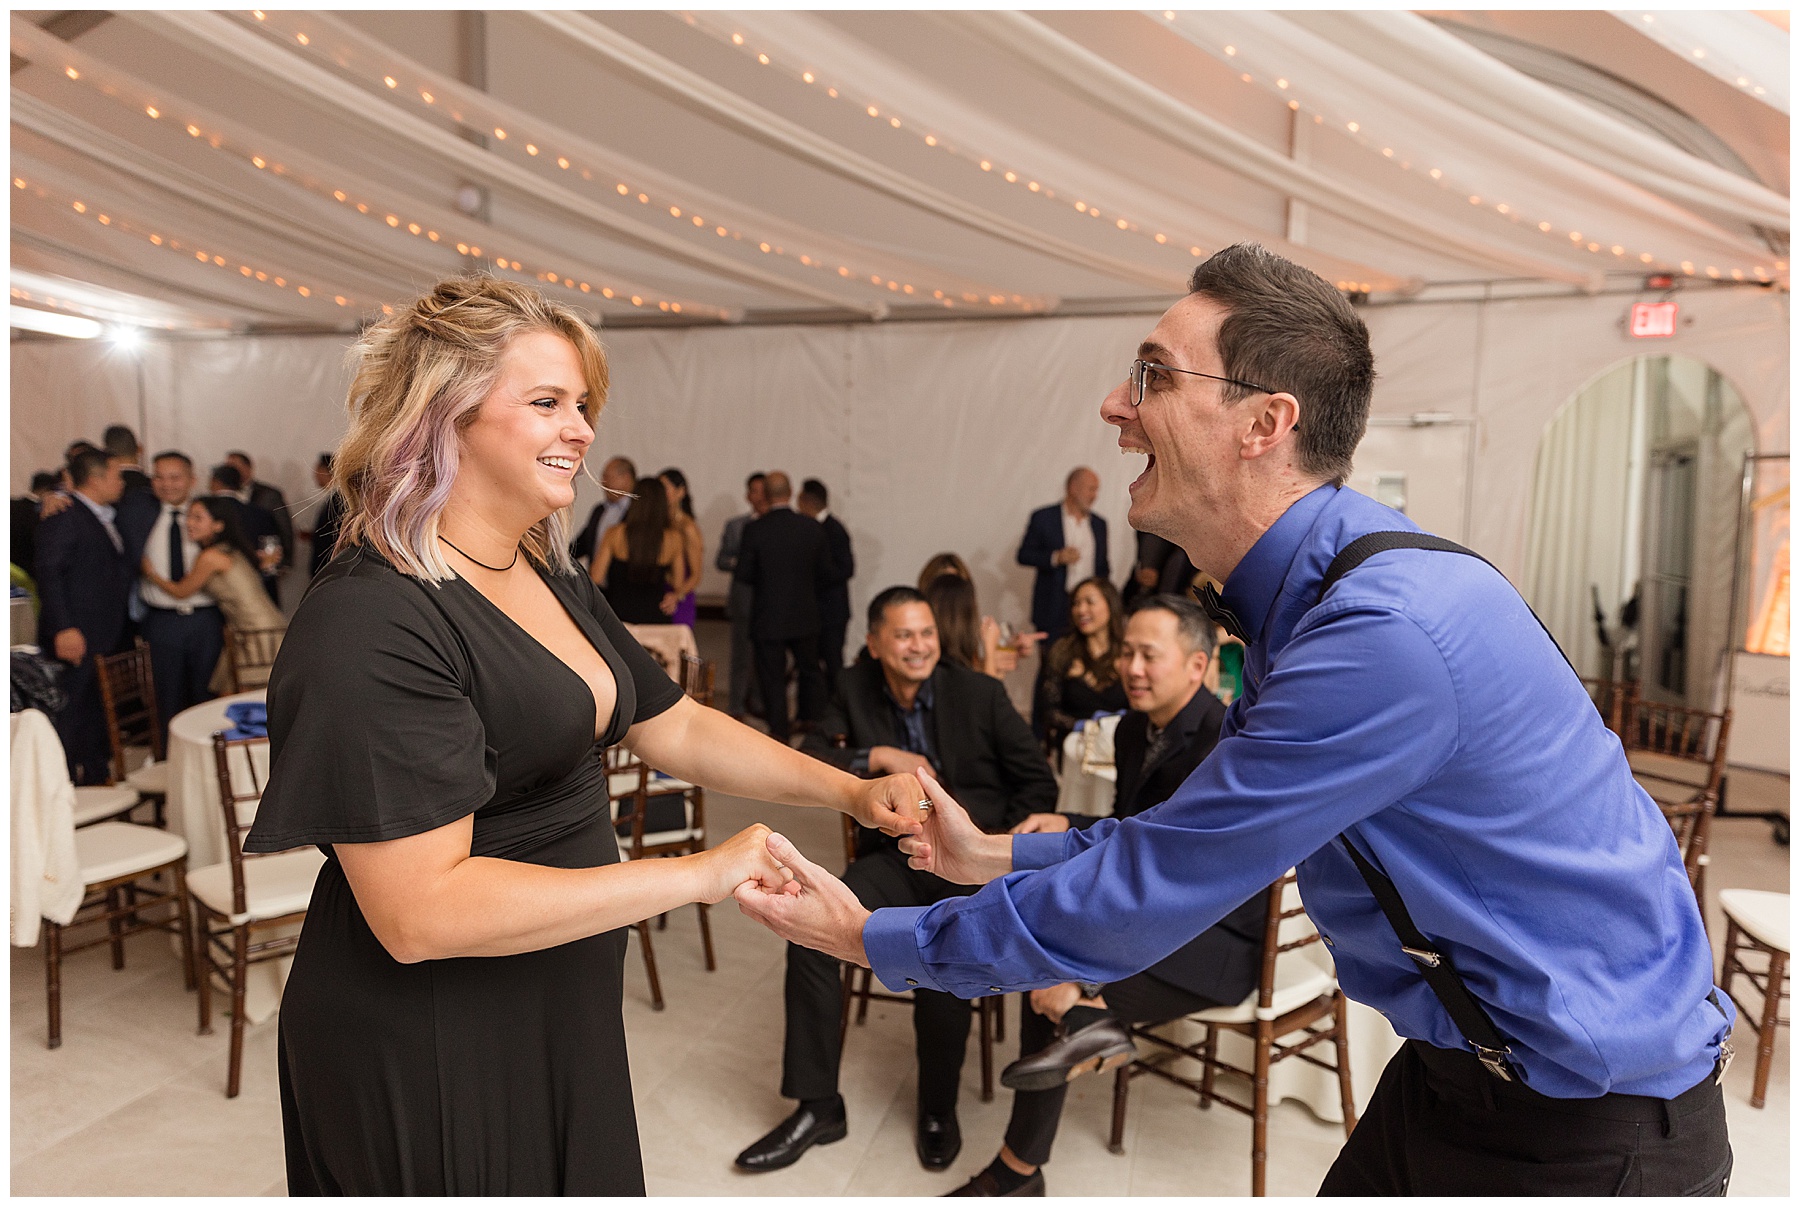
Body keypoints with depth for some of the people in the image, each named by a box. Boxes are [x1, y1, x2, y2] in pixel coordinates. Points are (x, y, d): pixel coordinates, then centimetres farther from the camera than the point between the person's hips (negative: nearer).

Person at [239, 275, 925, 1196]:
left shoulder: (552, 580, 6)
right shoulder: (370, 625, -23)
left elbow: (676, 728, 12)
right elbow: (420, 910, -28)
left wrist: (852, 792, 1)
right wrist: (698, 874, -26)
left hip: (564, 1018, 8)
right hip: (429, 1050, -8)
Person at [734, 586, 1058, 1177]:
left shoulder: (980, 694, -5)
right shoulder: (857, 691, 3)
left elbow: (1038, 782, 0)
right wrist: (877, 757, -16)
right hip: (896, 856, 3)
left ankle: (938, 1108, -2)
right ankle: (818, 1107, -5)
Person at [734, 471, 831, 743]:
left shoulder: (754, 529, -14)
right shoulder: (812, 528, -6)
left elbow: (742, 574, -9)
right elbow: (825, 572, 2)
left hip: (768, 616, -2)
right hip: (806, 615, 3)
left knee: (772, 675, 7)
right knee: (810, 669, 20)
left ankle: (779, 730, 11)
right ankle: (814, 720, 25)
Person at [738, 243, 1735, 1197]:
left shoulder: (1388, 637, -32)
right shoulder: (1301, 606, -1)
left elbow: (1136, 903, -25)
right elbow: (1197, 835, 10)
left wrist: (870, 940, -13)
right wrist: (996, 856, 8)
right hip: (1457, 1064, 8)